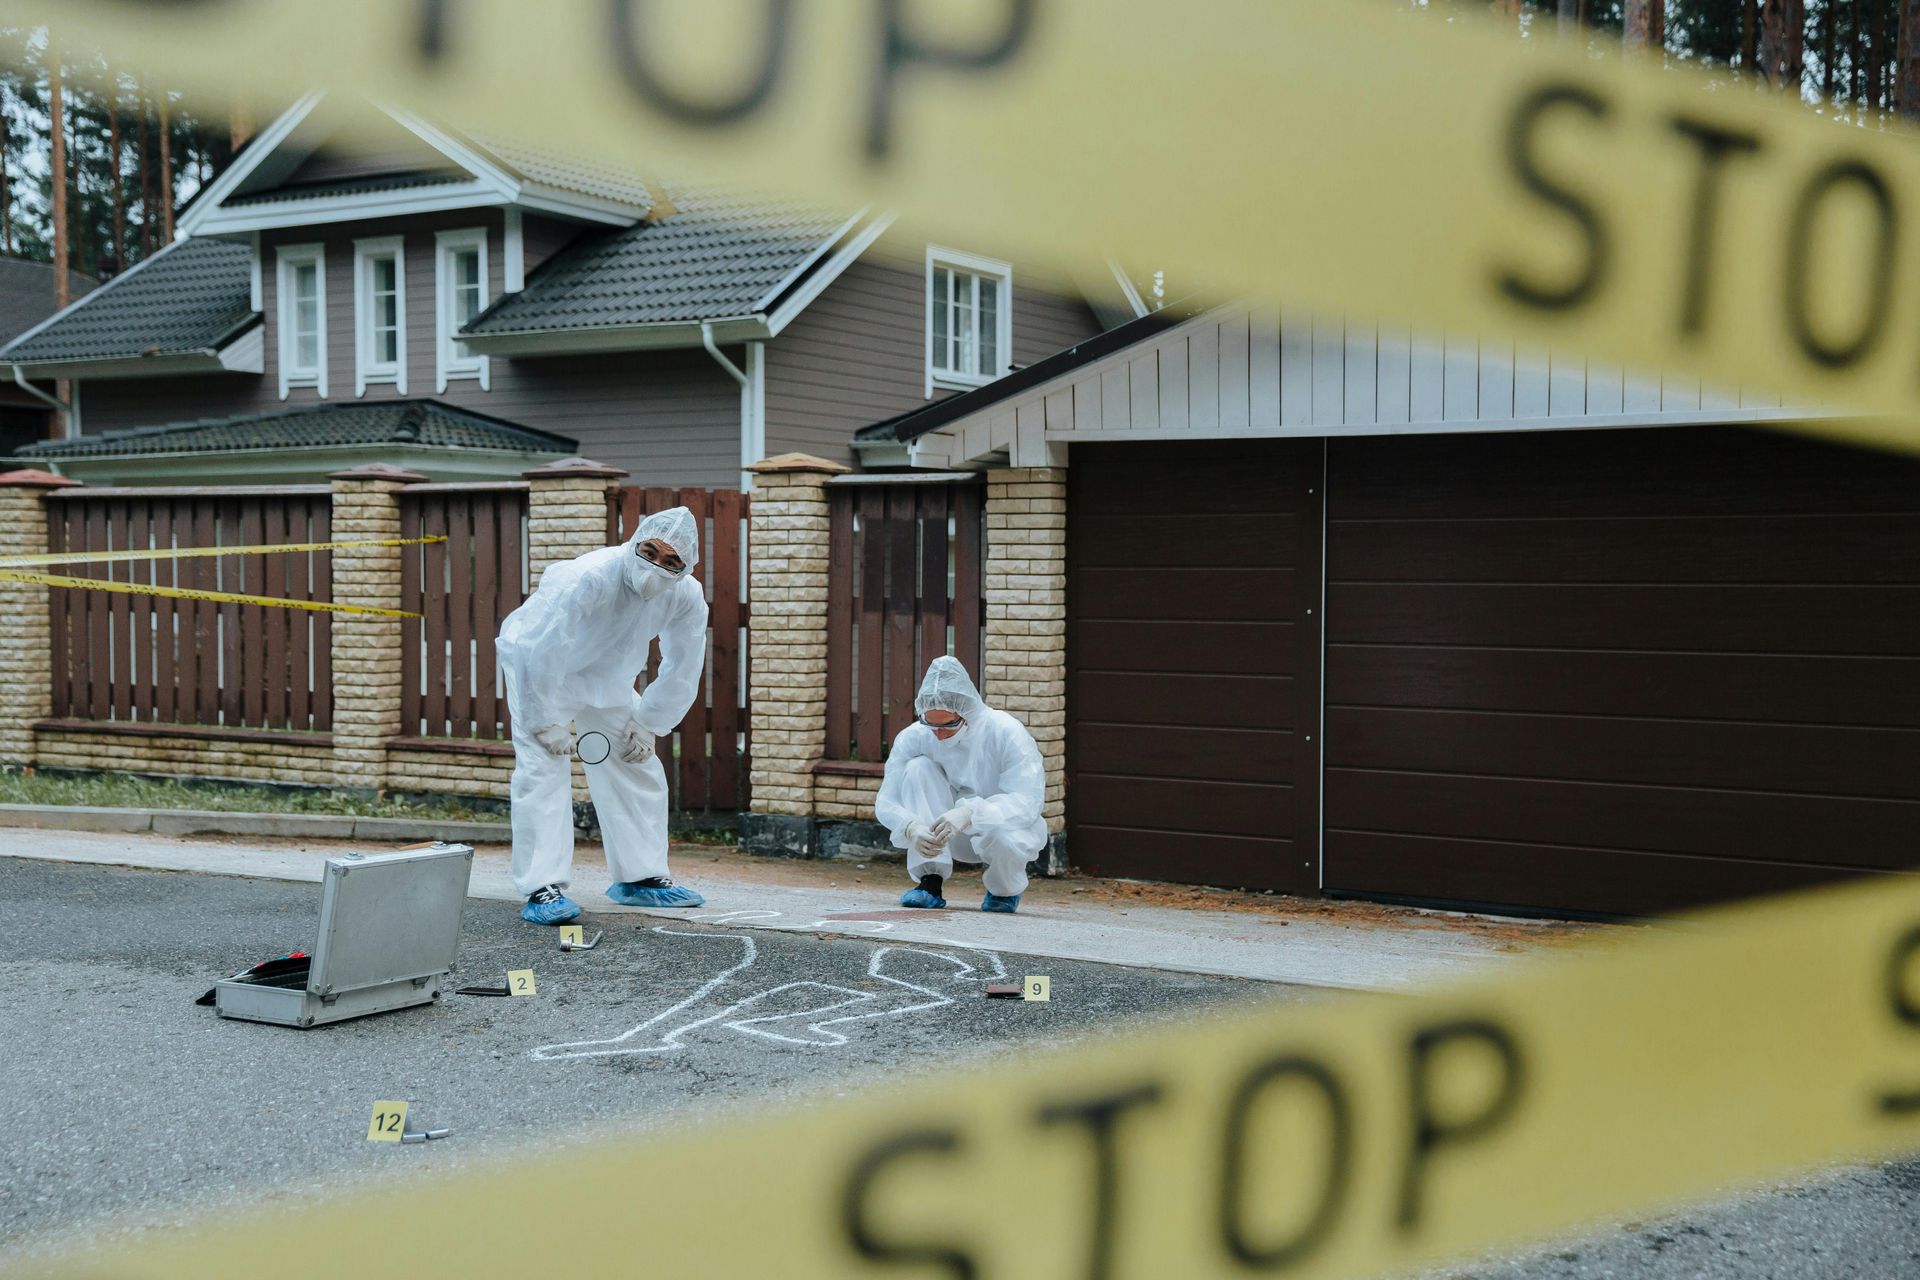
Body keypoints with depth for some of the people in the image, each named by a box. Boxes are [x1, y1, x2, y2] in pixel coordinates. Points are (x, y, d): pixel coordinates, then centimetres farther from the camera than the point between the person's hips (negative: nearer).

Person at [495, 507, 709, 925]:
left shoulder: (687, 597, -21)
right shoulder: (586, 578, -39)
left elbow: (682, 671, -4)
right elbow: (540, 654, -35)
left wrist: (647, 723, -3)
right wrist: (544, 722, -27)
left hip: (607, 678, 6)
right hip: (538, 668, -6)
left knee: (638, 769, 8)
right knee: (543, 770, -18)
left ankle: (641, 877, 22)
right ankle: (542, 888, -17)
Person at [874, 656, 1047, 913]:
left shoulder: (1007, 733, -23)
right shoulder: (914, 737, -15)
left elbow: (1028, 802, -31)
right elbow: (886, 802, -16)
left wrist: (969, 813, -46)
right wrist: (911, 827, -39)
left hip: (1006, 826, -3)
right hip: (956, 837, 3)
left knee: (1002, 838, -39)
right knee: (918, 767, -22)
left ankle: (1005, 890, -1)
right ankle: (930, 882, -19)